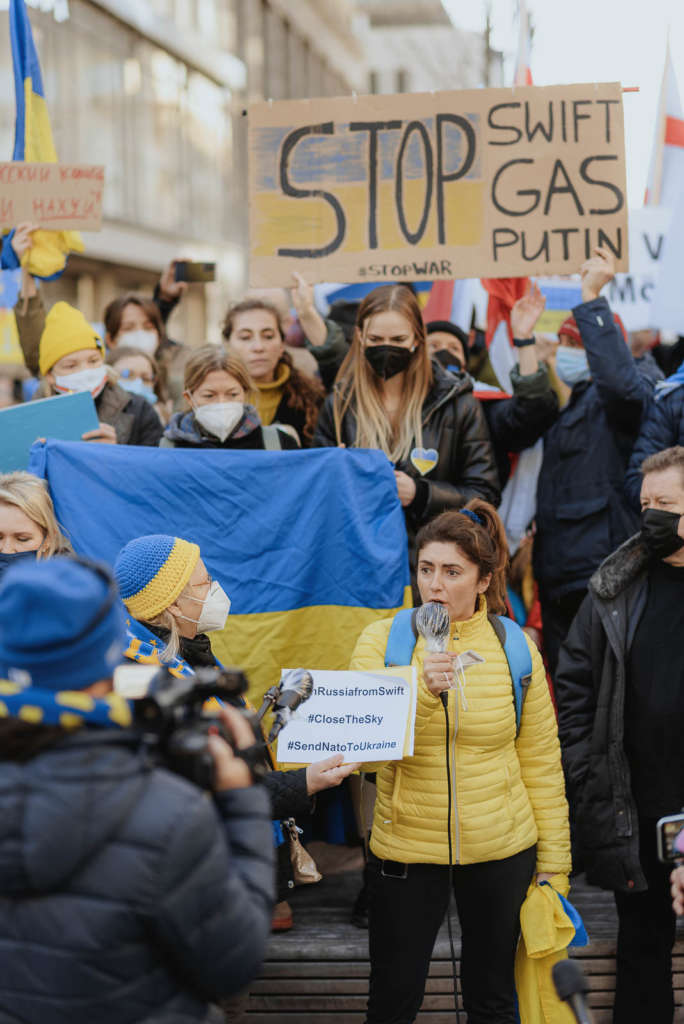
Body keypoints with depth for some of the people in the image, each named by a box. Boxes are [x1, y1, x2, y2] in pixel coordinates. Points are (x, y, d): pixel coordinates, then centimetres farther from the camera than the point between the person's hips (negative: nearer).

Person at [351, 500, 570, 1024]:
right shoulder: (383, 638, -5)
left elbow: (541, 761, 3)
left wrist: (553, 861, 5)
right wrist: (422, 690, -27)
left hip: (502, 850, 1)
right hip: (407, 847, -1)